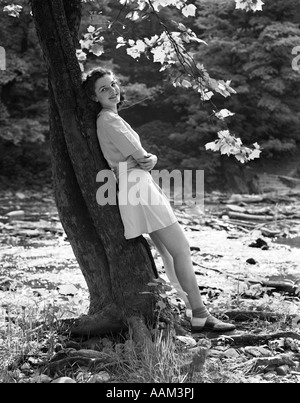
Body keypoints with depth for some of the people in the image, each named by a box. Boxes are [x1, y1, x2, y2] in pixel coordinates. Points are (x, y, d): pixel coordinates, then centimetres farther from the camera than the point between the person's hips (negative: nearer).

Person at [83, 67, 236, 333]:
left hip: (140, 186, 10)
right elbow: (138, 154, -12)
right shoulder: (108, 119, -11)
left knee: (170, 252, 11)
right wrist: (146, 159, 8)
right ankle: (200, 316, -8)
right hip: (137, 185, -10)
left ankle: (196, 311, 16)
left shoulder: (111, 118, 20)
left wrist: (149, 159, 0)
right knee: (180, 249, -10)